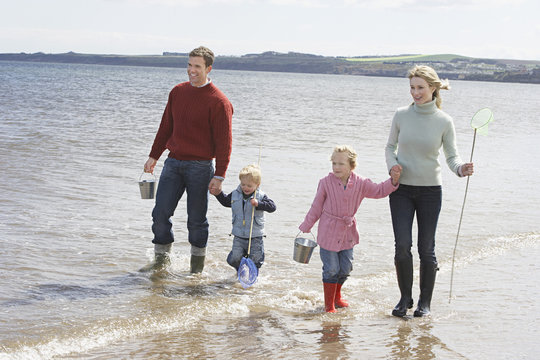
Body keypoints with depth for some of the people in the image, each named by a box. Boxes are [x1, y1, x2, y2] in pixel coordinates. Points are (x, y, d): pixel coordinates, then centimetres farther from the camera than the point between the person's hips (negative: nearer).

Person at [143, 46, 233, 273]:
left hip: (200, 167, -5)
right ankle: (161, 259, 16)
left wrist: (219, 176, -13)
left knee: (196, 220, 3)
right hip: (174, 162, 5)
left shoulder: (218, 101, -9)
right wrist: (154, 156, 19)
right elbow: (166, 127, 19)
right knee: (160, 213, 0)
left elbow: (224, 142, -9)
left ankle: (197, 265, 19)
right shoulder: (178, 92, 9)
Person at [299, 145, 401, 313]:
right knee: (331, 269, -3)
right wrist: (305, 227, 4)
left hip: (347, 233, 4)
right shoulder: (326, 183, -10)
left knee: (345, 268, 12)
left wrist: (393, 181, -7)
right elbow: (316, 208, -1)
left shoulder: (360, 183, -4)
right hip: (328, 234, -4)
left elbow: (379, 191, 8)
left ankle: (336, 297, 37)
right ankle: (329, 305, 11)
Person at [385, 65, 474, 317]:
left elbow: (452, 156, -2)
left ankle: (425, 301, 19)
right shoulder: (402, 115, -2)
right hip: (401, 189, 1)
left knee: (426, 248, 3)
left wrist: (460, 169, -23)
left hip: (430, 190, -1)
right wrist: (392, 164, -10)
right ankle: (405, 298, 13)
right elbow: (390, 147, 10)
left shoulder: (444, 121, -5)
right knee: (402, 245, -5)